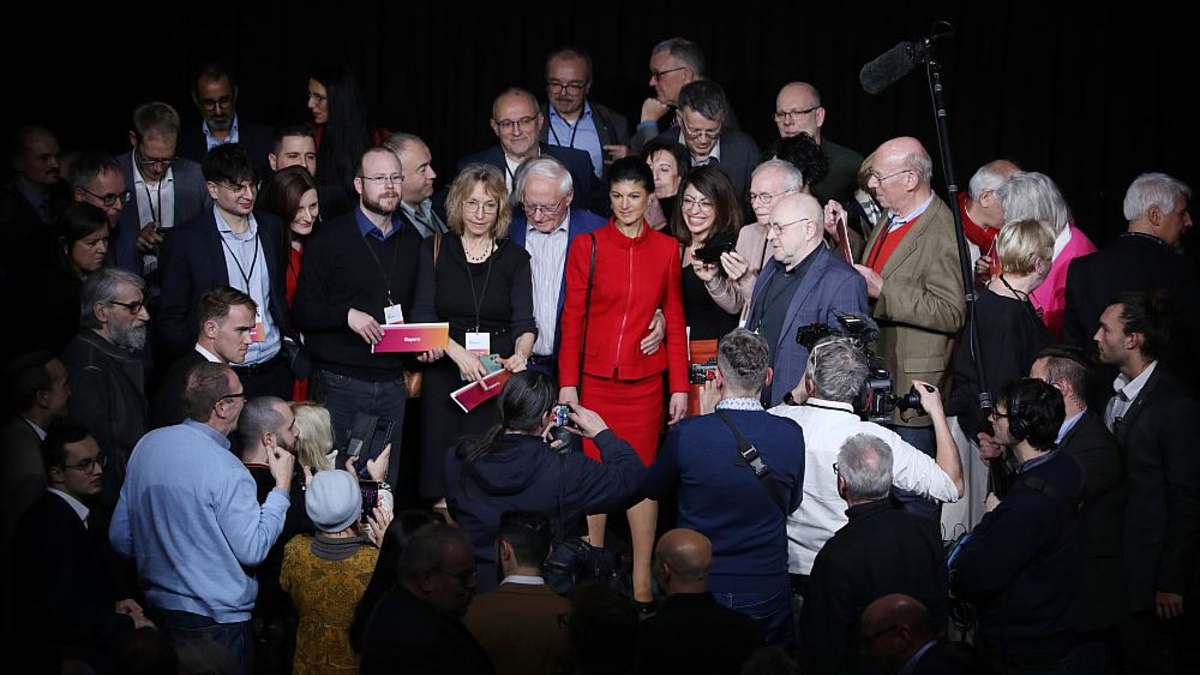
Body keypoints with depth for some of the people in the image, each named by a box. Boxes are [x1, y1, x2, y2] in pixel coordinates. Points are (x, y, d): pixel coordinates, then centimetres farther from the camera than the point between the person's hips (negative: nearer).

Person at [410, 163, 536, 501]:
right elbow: (423, 316, -2)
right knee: (443, 470, -3)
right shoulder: (435, 250, 5)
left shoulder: (514, 257, 7)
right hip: (445, 376, 0)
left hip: (498, 377, 0)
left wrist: (521, 353, -22)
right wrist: (457, 351, -19)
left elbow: (524, 322, 1)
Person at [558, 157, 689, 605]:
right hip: (595, 378, -1)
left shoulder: (666, 249, 5)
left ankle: (641, 585, 10)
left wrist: (680, 386, 2)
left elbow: (675, 321, 7)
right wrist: (567, 383, -5)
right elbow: (572, 317, 1)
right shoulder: (587, 247, 2)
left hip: (645, 380, 1)